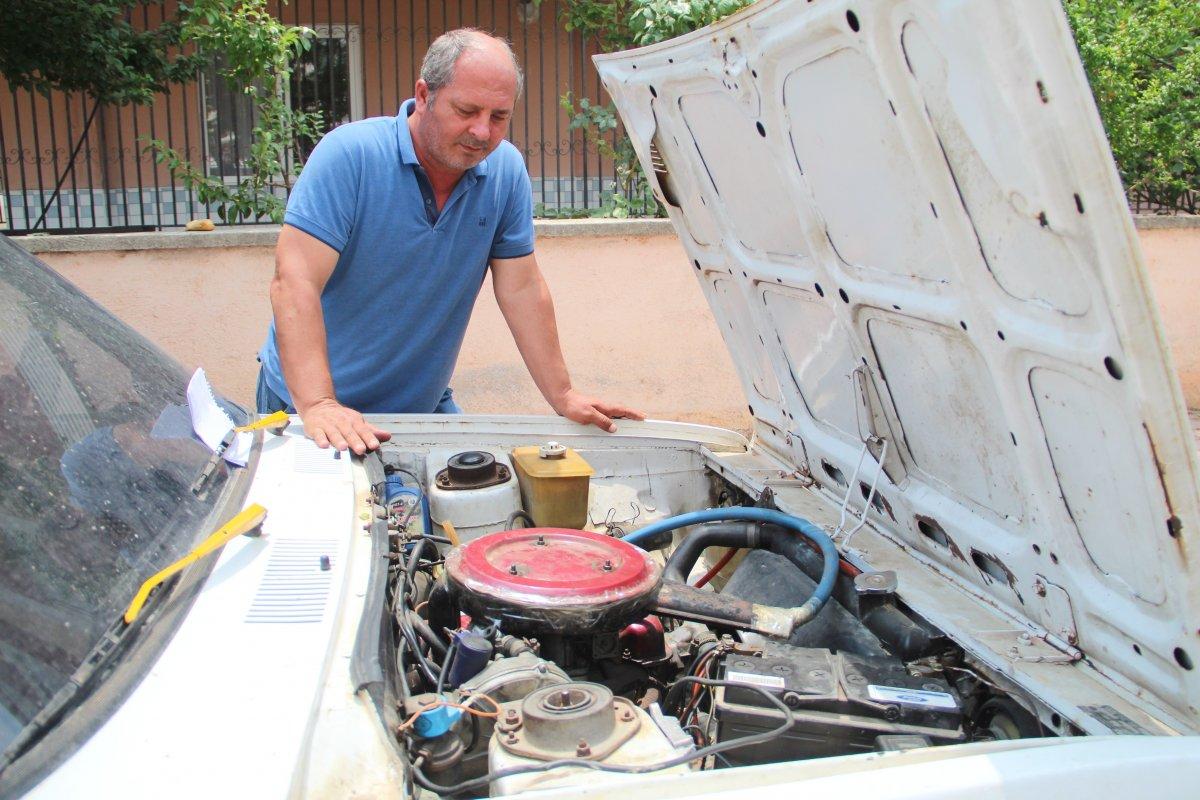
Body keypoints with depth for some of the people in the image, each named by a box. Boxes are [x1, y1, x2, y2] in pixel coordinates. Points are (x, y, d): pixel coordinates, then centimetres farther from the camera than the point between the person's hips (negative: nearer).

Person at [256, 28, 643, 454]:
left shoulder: (506, 171, -6)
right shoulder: (348, 155, -19)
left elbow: (522, 290, -1)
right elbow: (295, 281, -27)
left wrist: (563, 397, -3)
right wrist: (319, 406, -38)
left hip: (425, 404, 4)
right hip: (306, 399, -3)